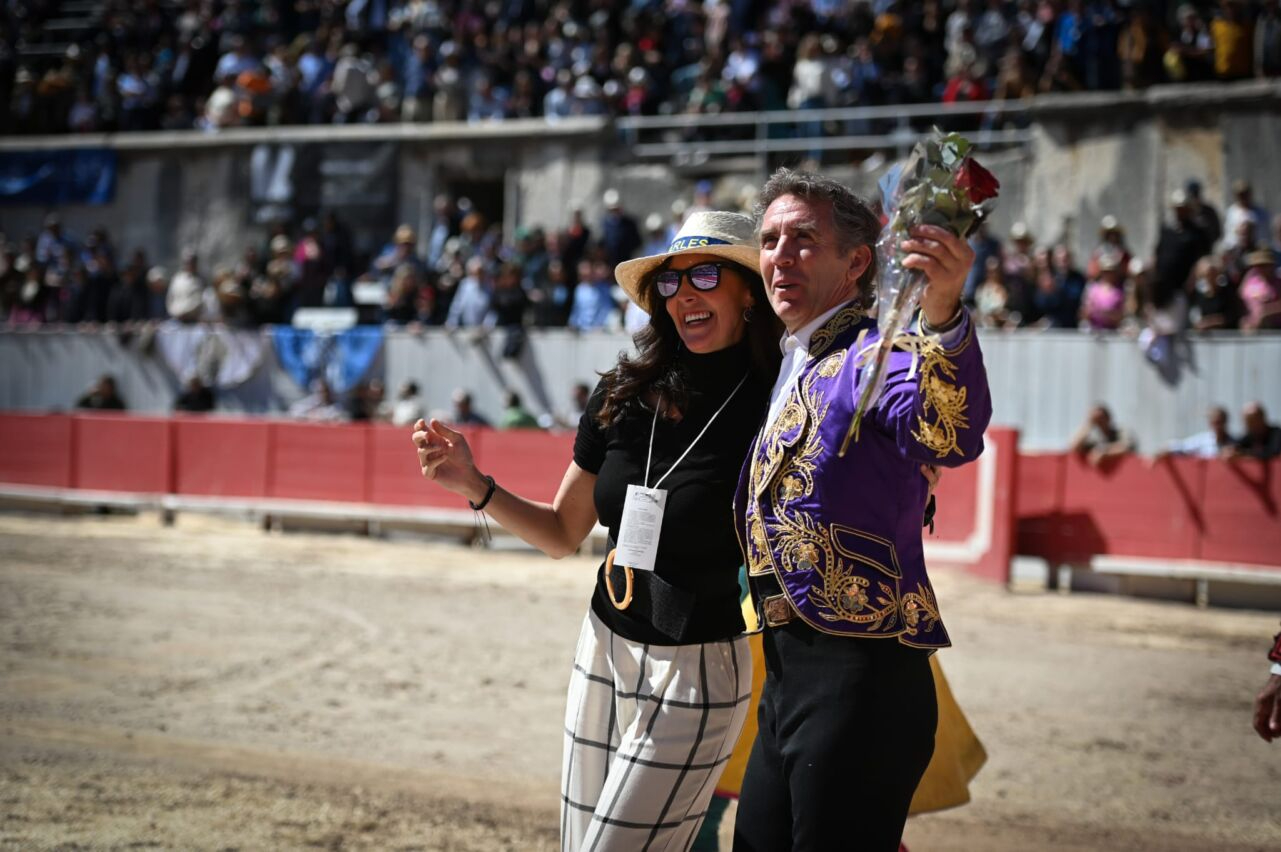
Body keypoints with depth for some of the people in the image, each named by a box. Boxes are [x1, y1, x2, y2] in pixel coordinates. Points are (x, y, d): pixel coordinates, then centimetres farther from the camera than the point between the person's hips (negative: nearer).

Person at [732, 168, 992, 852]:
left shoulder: (870, 355, -11)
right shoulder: (793, 368, 18)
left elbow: (952, 436, -34)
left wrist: (942, 314, -49)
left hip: (860, 680, -9)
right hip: (790, 674, 9)